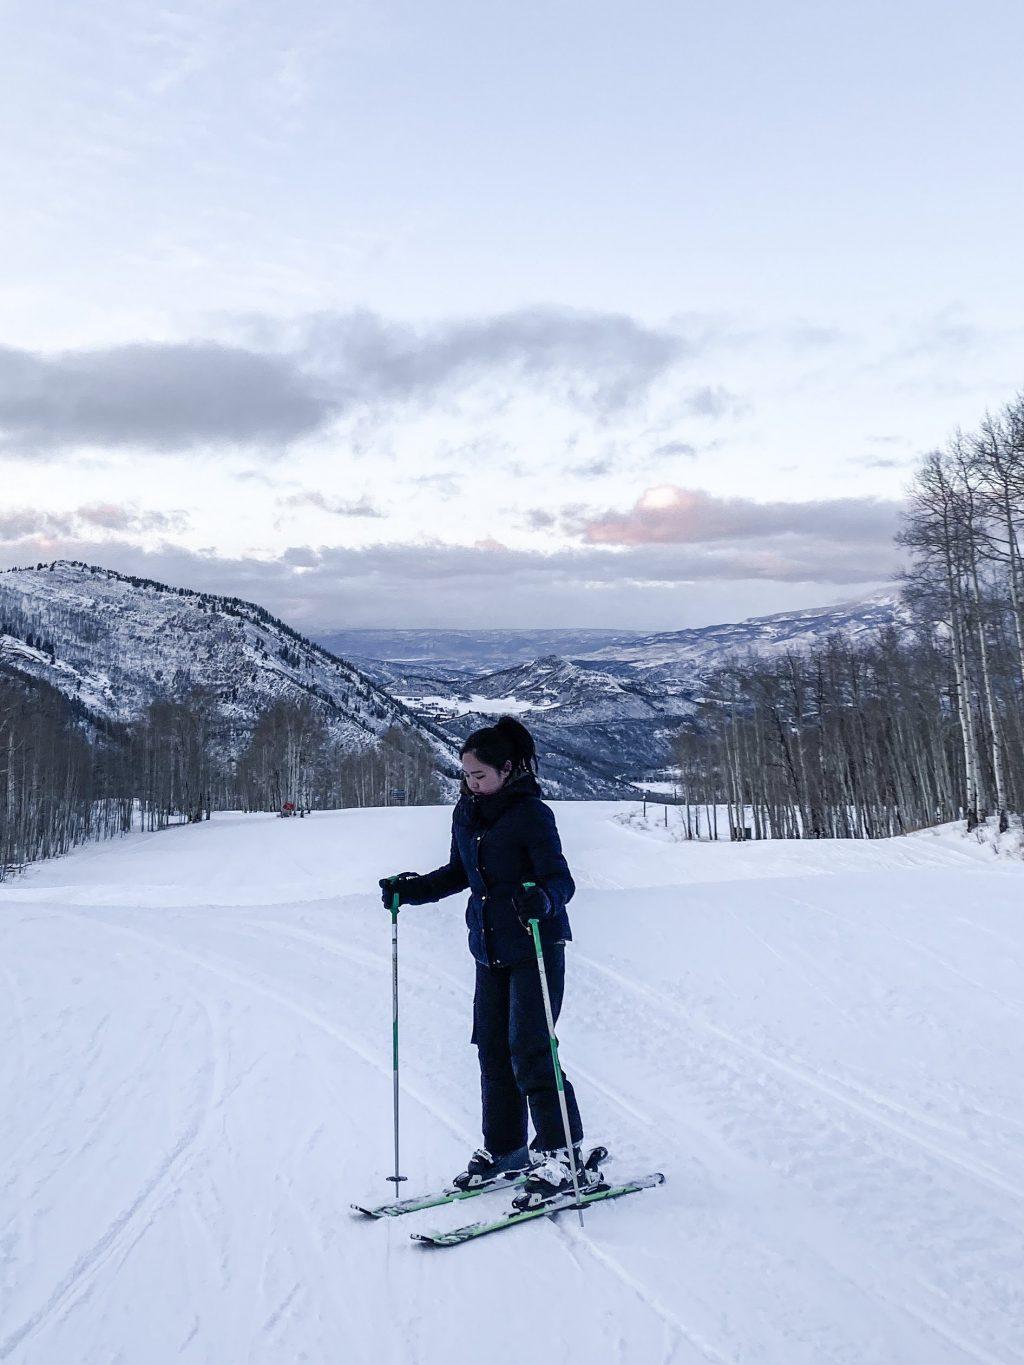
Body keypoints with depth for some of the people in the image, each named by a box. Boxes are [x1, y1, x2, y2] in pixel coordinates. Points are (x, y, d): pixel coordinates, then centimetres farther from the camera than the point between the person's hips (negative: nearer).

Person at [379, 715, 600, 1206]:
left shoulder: (531, 814, -14)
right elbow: (460, 873, 20)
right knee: (492, 1050, 10)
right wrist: (408, 889, 12)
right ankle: (504, 1150, 25)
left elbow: (561, 879, -18)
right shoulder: (465, 813, 6)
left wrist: (543, 899, -39)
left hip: (536, 946, -7)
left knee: (528, 1051, -10)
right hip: (489, 949, 7)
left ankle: (562, 1157, 0)